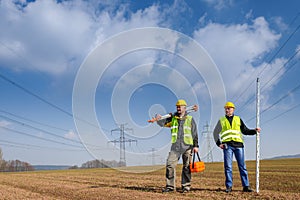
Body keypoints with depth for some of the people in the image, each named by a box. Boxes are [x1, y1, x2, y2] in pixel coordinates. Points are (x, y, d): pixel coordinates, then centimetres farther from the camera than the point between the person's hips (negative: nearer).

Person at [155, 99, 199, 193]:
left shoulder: (190, 119, 6)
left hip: (187, 145, -1)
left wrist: (196, 145, 1)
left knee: (186, 167, 4)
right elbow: (163, 123, -1)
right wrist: (158, 119, -23)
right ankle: (170, 186, 3)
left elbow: (194, 133, 6)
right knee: (170, 164, -5)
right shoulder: (172, 118, 11)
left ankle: (186, 186, 15)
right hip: (175, 146, 2)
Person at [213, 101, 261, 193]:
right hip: (227, 145, -1)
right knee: (228, 166, -3)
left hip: (238, 144, 1)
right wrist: (218, 143, 6)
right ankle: (229, 186, 3)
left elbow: (245, 131, 18)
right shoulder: (221, 120, 13)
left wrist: (254, 130, 3)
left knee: (242, 166, 0)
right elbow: (216, 132, 17)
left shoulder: (238, 119, 16)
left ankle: (246, 186, 5)